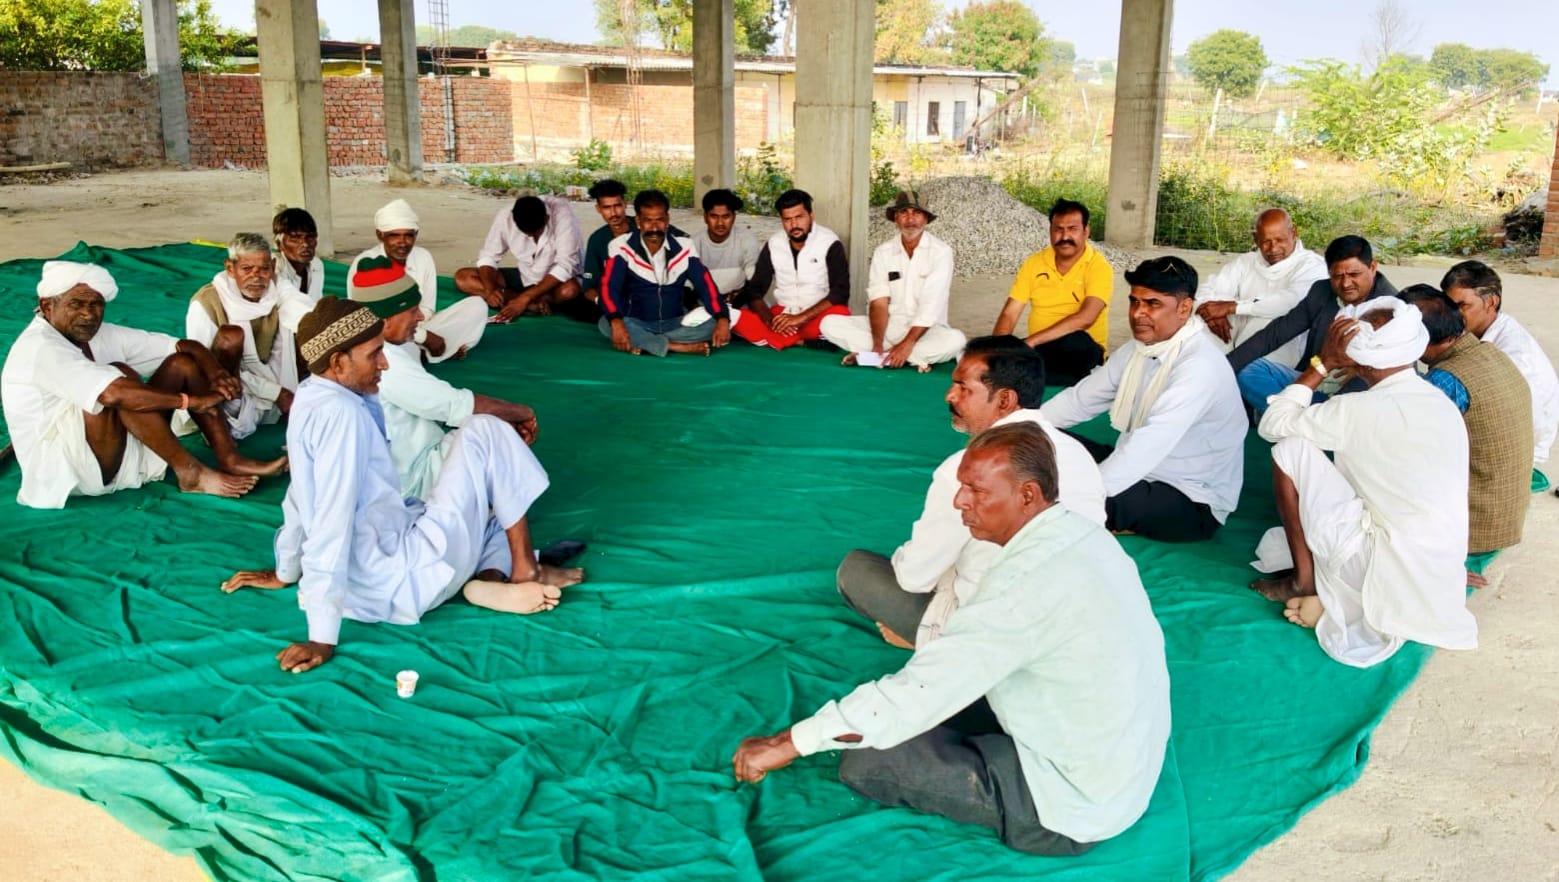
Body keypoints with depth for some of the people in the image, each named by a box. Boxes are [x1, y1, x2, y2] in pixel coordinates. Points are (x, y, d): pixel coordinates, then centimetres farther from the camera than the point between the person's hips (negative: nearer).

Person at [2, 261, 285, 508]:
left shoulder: (103, 335, 4)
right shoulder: (40, 347, -20)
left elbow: (187, 347, 4)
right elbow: (114, 393, -36)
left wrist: (215, 373, -18)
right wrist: (192, 400, -27)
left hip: (120, 453, 9)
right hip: (65, 470, -8)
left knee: (182, 363, 0)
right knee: (120, 374, -28)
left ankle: (230, 460, -12)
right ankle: (189, 471, -22)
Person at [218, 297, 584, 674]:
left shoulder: (312, 398, 7)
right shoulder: (341, 411, -22)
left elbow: (302, 497, 18)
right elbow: (332, 523, -26)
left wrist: (285, 573, 30)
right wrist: (322, 638, -26)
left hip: (368, 585, 10)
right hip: (401, 584, -10)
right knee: (484, 432, -4)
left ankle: (491, 580, -2)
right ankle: (524, 570, 1)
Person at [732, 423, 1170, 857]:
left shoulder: (1029, 578, -29)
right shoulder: (1080, 533, -1)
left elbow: (915, 693, -29)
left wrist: (785, 744, -23)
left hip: (1073, 805, -9)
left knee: (864, 762, -8)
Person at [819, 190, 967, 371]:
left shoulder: (941, 252, -9)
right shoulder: (883, 252, 1)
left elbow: (931, 306, -17)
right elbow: (879, 302, -7)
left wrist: (907, 344, -28)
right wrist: (877, 344, -23)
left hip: (925, 330, -3)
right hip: (889, 326, 3)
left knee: (955, 339, -35)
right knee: (829, 323, -16)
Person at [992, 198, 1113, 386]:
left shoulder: (1099, 267, -9)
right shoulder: (1034, 263, 5)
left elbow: (1085, 318, -24)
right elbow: (1009, 314, 1)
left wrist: (1031, 340, -31)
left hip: (1080, 352, -3)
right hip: (1038, 350, 3)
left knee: (1075, 341, -38)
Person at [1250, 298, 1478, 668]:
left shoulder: (1359, 409, -15)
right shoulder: (1443, 403, 7)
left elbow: (1272, 424, -2)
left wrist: (1323, 363, 0)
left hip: (1388, 578, -8)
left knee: (1290, 449, -3)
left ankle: (1306, 583, 6)